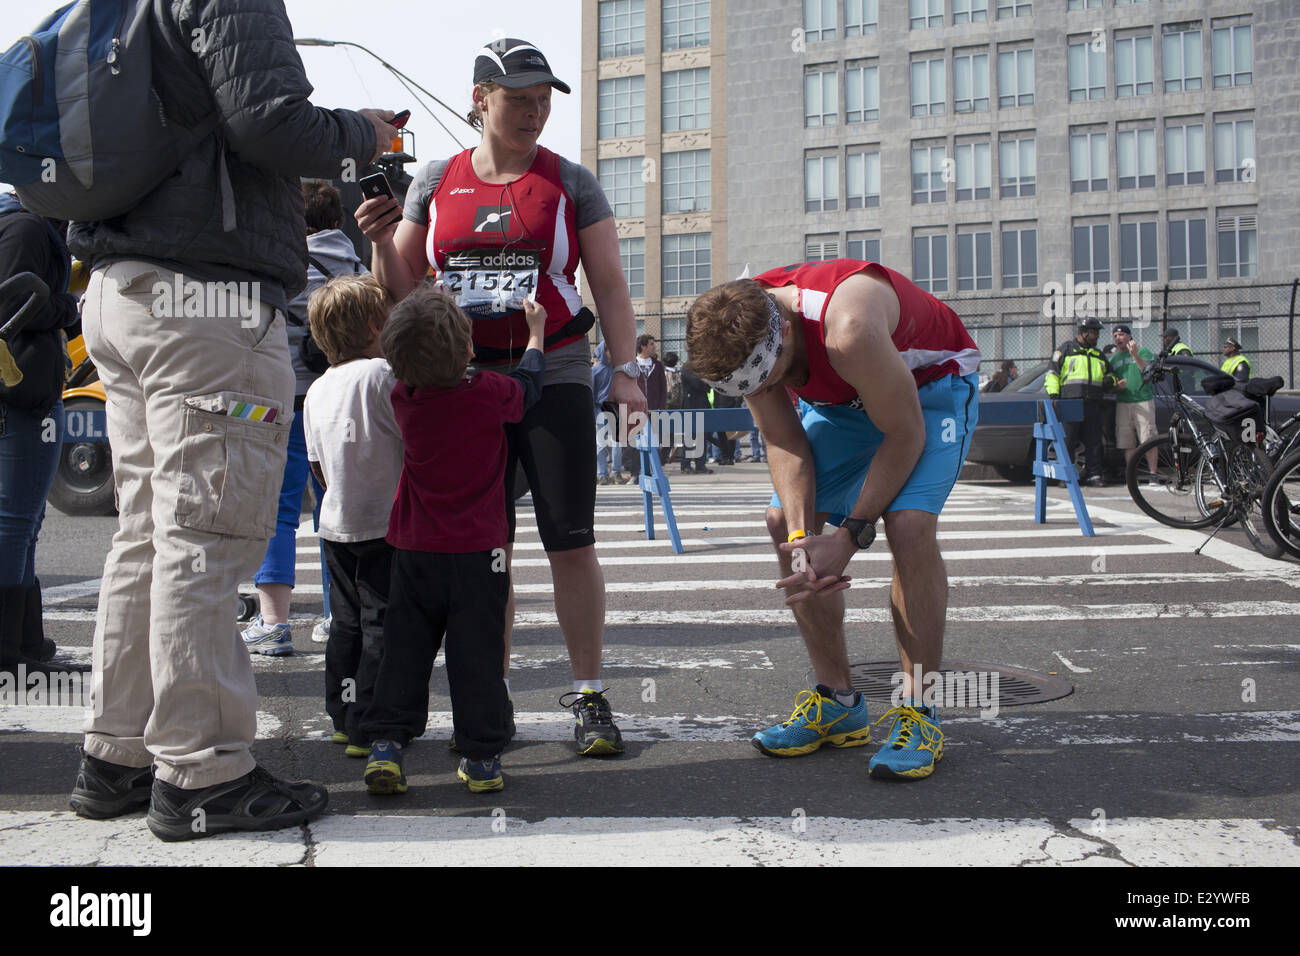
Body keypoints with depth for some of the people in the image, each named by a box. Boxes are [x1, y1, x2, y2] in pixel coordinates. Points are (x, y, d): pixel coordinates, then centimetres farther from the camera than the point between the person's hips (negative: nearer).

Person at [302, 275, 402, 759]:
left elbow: (318, 467, 14)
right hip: (384, 526, -7)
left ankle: (341, 718, 24)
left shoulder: (317, 389, 9)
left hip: (336, 525, 7)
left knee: (347, 621, 16)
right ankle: (368, 727, 2)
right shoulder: (382, 374, -13)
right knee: (383, 625, -1)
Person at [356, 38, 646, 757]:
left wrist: (625, 369, -10)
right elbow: (402, 290, 15)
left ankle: (588, 696, 6)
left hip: (552, 375, -2)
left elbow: (609, 284, 3)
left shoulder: (570, 183, 5)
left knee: (570, 541, -6)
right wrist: (381, 240, -5)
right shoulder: (436, 181, 11)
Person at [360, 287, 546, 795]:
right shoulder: (489, 393, -12)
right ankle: (482, 757, 10)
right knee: (478, 653, 4)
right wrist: (536, 332, 22)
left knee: (405, 648, 11)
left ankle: (386, 744, 8)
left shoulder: (403, 398, -4)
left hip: (416, 549, 3)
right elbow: (528, 386, 9)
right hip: (478, 551, -2)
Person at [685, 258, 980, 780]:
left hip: (930, 384, -6)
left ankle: (918, 713, -13)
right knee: (782, 518, -4)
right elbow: (784, 443, -13)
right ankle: (838, 701, 6)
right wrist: (799, 535, -27)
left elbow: (905, 434, -29)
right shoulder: (740, 336, -22)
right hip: (842, 395, 6)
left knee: (909, 523, -27)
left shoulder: (848, 329, -43)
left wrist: (849, 536, -26)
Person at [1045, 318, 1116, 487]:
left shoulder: (1098, 354, 24)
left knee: (1094, 440, 2)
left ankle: (1093, 475, 7)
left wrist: (1110, 380, 8)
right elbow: (1052, 372, 5)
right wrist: (1053, 392, -8)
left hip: (1093, 404, 5)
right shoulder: (1066, 349, 9)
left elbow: (1109, 372, 33)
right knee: (1068, 439, -6)